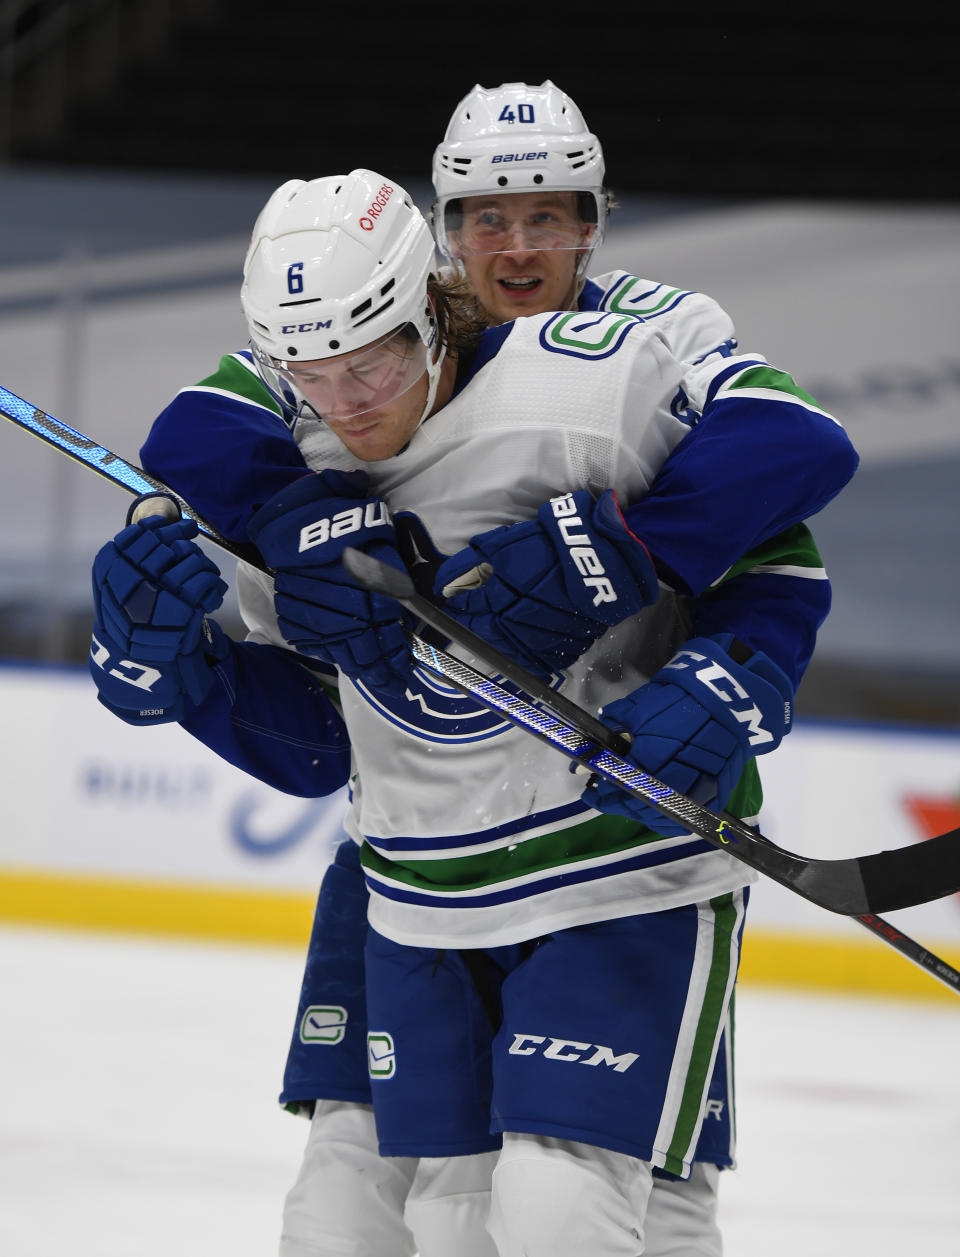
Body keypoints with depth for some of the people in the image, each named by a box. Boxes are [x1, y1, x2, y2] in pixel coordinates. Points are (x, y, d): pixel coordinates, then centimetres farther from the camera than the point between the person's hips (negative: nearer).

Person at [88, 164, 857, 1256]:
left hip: (622, 873, -7)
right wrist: (172, 654, -4)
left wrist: (628, 558, -25)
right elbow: (308, 742, 11)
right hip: (422, 907, 7)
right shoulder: (298, 490, 6)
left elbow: (798, 446, -21)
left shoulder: (560, 383, -16)